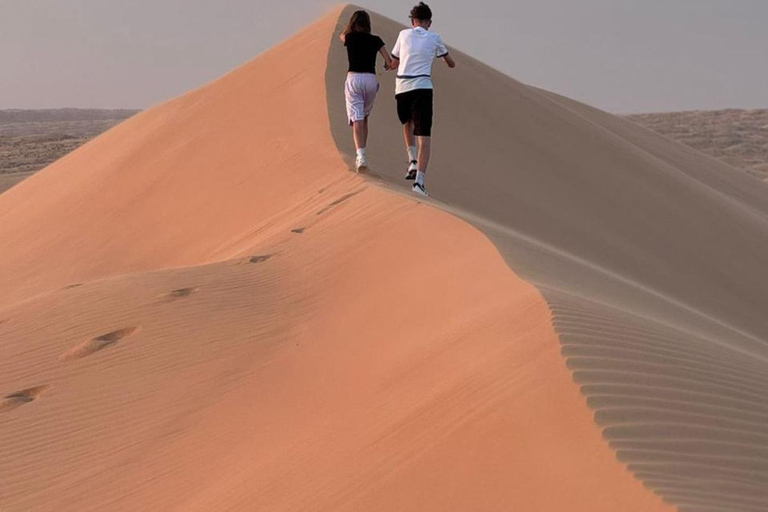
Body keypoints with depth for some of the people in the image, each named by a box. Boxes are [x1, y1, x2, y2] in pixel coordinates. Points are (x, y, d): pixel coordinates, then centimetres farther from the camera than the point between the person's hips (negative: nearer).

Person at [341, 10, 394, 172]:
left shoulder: (349, 37, 5)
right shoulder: (375, 40, 4)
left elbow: (342, 35, 31)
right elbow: (389, 62, 3)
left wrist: (352, 26, 33)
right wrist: (387, 66, 23)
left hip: (353, 78, -2)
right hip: (371, 80, 2)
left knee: (357, 119, -9)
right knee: (364, 117, 19)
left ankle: (361, 155, -28)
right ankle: (361, 156, 22)